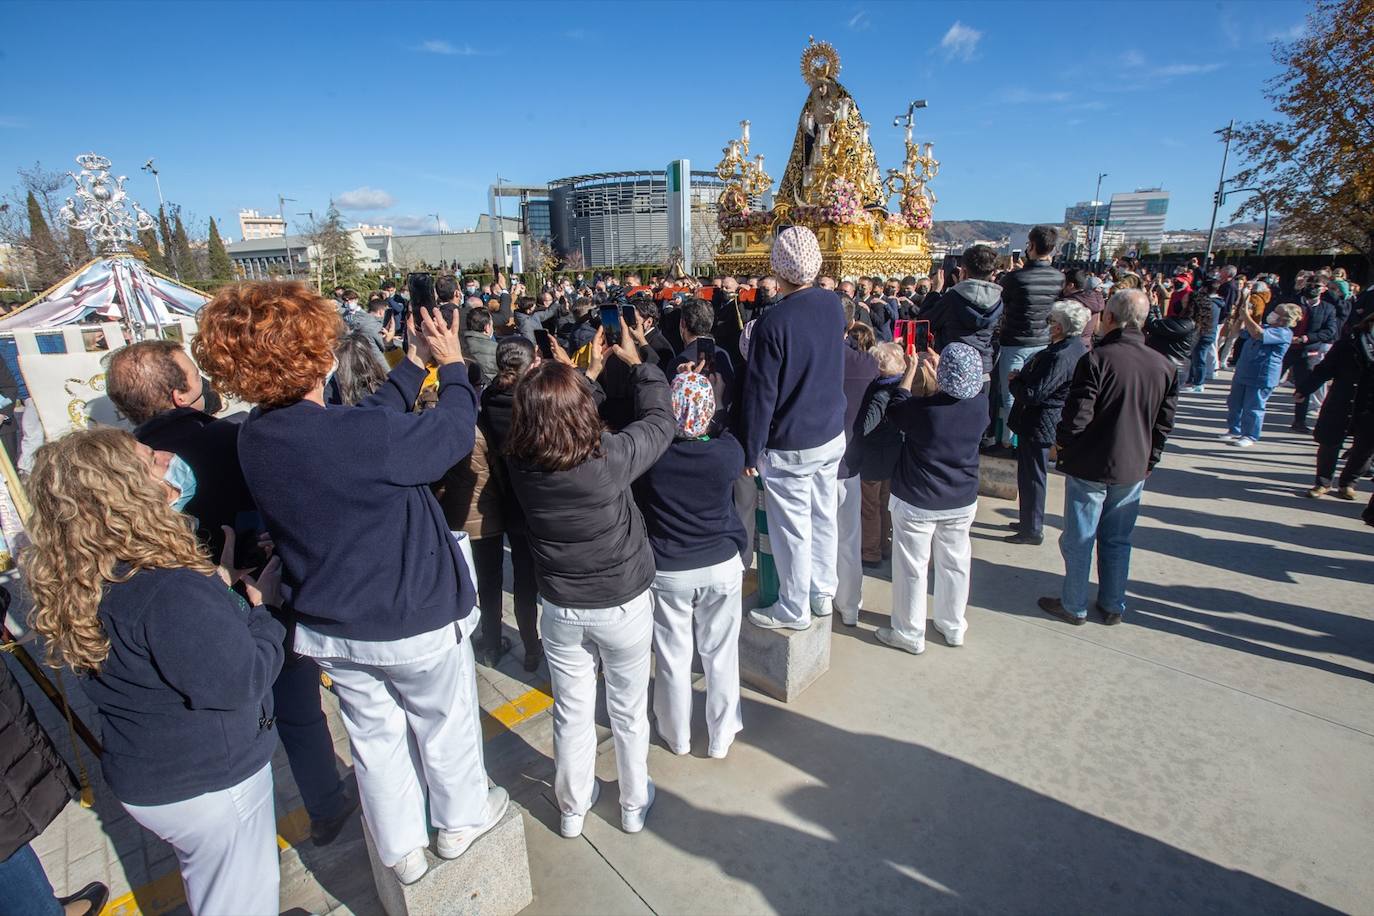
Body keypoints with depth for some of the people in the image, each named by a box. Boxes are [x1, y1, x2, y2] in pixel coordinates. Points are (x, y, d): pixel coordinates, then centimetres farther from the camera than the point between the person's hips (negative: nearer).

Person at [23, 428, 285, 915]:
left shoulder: (84, 585, -5)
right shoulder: (170, 591, -34)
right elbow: (240, 683, -27)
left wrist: (218, 583, 0)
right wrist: (261, 610, -14)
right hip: (210, 784, -8)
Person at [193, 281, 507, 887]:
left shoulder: (255, 437, -9)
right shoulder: (361, 435, -33)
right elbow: (455, 429, -17)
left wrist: (414, 365, 8)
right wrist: (451, 366, 0)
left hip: (329, 629, 6)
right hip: (415, 621, -6)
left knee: (374, 734, 23)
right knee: (445, 723, 21)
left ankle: (401, 850, 44)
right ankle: (461, 820, 45)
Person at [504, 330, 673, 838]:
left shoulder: (519, 463, -18)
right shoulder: (611, 456, -28)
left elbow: (550, 420, 4)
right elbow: (660, 419, -9)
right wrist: (636, 361, 4)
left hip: (561, 609, 3)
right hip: (623, 605, -2)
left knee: (572, 712, 21)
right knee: (629, 711, 19)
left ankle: (572, 808, 42)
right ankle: (634, 804, 41)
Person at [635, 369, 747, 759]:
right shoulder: (728, 452, -19)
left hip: (666, 571, 0)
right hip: (721, 566, 1)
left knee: (673, 656, 17)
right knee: (720, 655, 17)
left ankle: (677, 736, 38)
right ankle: (721, 737, 35)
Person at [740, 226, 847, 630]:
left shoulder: (773, 323, -22)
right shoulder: (833, 304, -1)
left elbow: (760, 395, -19)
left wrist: (751, 450, -8)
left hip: (790, 446, -7)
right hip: (832, 435, 7)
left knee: (792, 529, 7)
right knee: (823, 517, 19)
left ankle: (794, 610, 23)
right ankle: (823, 593, 35)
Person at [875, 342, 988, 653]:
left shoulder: (924, 409, -25)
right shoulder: (981, 404, -11)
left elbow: (895, 409, -3)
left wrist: (911, 371, 6)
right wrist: (937, 369, 19)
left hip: (917, 503, -5)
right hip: (963, 502, 5)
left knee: (912, 568, 9)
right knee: (955, 564, 20)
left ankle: (909, 634, 23)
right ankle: (953, 627, 37)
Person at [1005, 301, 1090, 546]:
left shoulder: (1060, 356, -27)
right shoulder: (1078, 347, 6)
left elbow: (1032, 394, -27)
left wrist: (1014, 381, -9)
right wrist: (1022, 377, 1)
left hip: (1038, 423, -10)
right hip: (1047, 421, 10)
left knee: (1032, 477, 2)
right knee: (1032, 475, 22)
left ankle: (1032, 530, 14)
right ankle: (1029, 522, 36)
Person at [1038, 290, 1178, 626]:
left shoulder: (1096, 359, -18)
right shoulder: (1164, 366, 1)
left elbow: (1076, 416, -20)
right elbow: (1164, 423, 8)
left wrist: (1061, 444, -1)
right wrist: (1149, 460, 19)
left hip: (1090, 466, -5)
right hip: (1133, 469, 6)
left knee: (1079, 539, 8)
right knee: (1118, 540, 18)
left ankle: (1074, 607, 19)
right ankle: (1113, 606, 29)